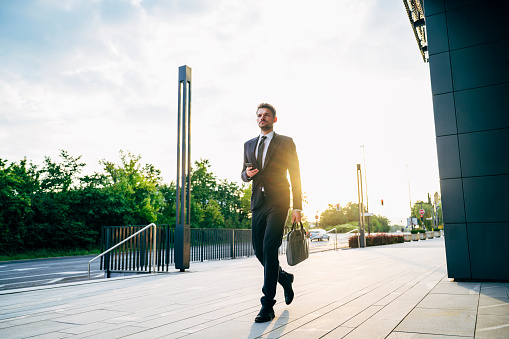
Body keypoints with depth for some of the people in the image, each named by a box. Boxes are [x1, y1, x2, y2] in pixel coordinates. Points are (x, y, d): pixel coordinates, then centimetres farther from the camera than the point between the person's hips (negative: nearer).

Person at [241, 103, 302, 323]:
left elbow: (295, 175, 2)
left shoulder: (286, 143, 5)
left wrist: (297, 207, -5)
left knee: (269, 248, -14)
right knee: (259, 250, 7)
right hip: (258, 203, 5)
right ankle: (285, 278, 34)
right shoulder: (249, 145, 18)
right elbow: (244, 174, 22)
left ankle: (268, 304, -7)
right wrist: (247, 173, -4)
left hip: (278, 202, -5)